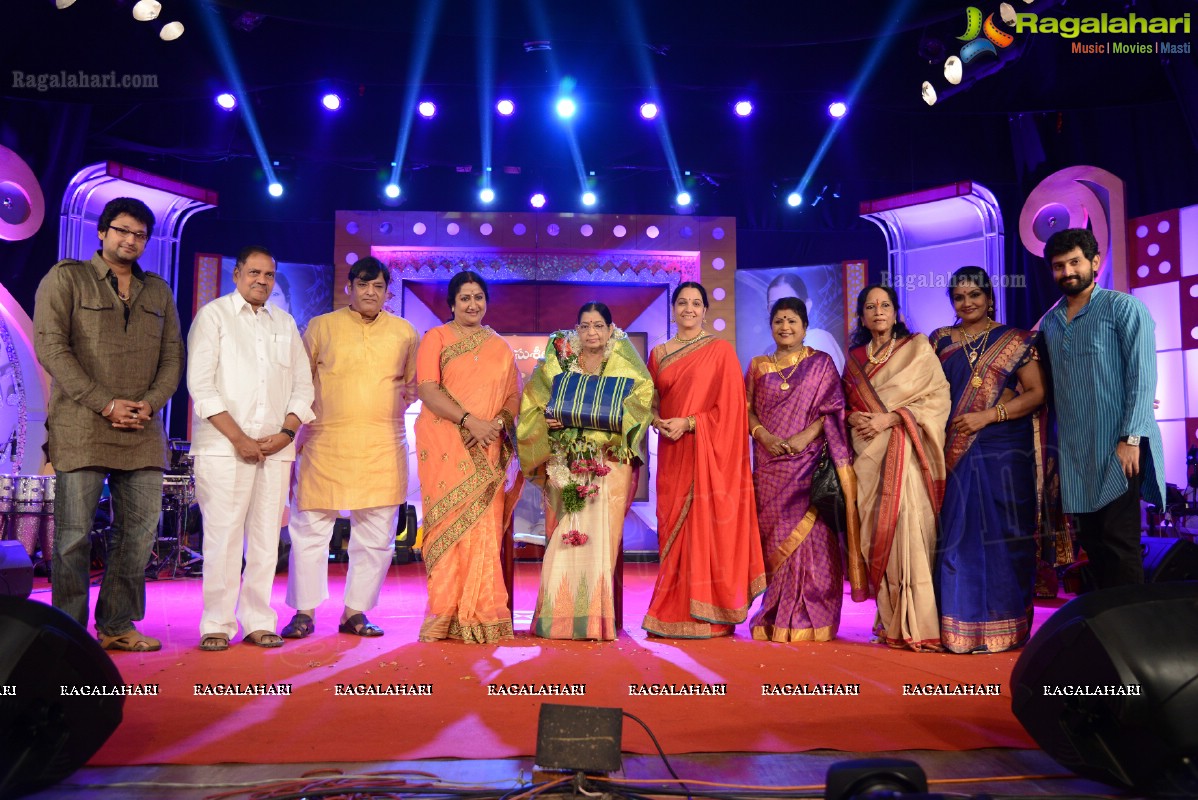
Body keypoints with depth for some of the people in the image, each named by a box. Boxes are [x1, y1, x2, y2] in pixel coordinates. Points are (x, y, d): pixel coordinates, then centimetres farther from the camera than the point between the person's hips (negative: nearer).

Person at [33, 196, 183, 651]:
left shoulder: (158, 291, 17)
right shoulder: (66, 278, 4)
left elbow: (172, 356, 13)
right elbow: (50, 346, -6)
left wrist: (150, 404, -5)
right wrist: (106, 404, -13)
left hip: (142, 432, 4)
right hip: (80, 427, -4)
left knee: (140, 531, 4)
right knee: (74, 533, -1)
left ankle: (118, 626, 15)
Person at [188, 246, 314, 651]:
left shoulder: (285, 324, 17)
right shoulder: (213, 315, 4)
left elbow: (303, 385, 14)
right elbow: (200, 385, -5)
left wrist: (286, 432, -2)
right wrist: (238, 438, -12)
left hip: (276, 448, 4)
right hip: (224, 447, -4)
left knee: (265, 539, 4)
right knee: (223, 537, -5)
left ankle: (259, 622, 12)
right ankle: (217, 625, 4)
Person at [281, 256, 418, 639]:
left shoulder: (405, 332, 11)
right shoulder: (321, 326, 7)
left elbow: (413, 382, 22)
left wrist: (395, 406, 7)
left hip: (383, 448, 1)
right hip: (325, 443, -1)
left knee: (376, 535, 4)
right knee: (310, 529, 1)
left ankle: (356, 612, 17)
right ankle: (304, 612, 14)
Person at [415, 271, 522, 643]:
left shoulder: (500, 348, 17)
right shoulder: (436, 338, 6)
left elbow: (514, 397, 12)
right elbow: (427, 389, -7)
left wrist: (498, 423, -9)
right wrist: (469, 421, -17)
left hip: (487, 451, 3)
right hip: (445, 446, -3)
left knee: (485, 528, -1)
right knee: (450, 525, -4)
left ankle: (480, 615, 4)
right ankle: (446, 615, 2)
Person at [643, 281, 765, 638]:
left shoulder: (720, 350, 0)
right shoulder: (659, 353, 13)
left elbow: (729, 404, -6)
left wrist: (688, 423, -14)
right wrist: (657, 421, -5)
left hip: (707, 453, -4)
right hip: (671, 453, 4)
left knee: (705, 526, -5)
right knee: (672, 527, 4)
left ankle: (706, 616, 2)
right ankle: (674, 612, 12)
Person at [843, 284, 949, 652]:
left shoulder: (917, 347, 5)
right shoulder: (855, 358, 16)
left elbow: (938, 397, -3)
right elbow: (844, 404, 18)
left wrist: (890, 418, -12)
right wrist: (854, 417, -5)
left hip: (904, 452, -4)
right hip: (867, 455, 4)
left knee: (908, 531, -12)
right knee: (875, 535, 1)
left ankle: (917, 624, -8)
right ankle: (889, 622, 9)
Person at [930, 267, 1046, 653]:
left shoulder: (1016, 340, 5)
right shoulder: (940, 340, 13)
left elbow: (1036, 393, -2)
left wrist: (988, 415, -13)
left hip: (1004, 452, -2)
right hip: (956, 453, 2)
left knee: (1002, 536, -1)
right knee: (958, 536, 0)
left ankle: (1005, 627, 8)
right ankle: (959, 627, 7)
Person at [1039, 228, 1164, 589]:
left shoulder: (1124, 308, -2)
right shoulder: (1049, 322, 14)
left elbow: (1142, 378, -10)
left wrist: (1131, 439, -17)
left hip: (1117, 449, -5)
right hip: (1074, 453, 6)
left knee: (1120, 543, -4)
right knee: (1092, 541, 10)